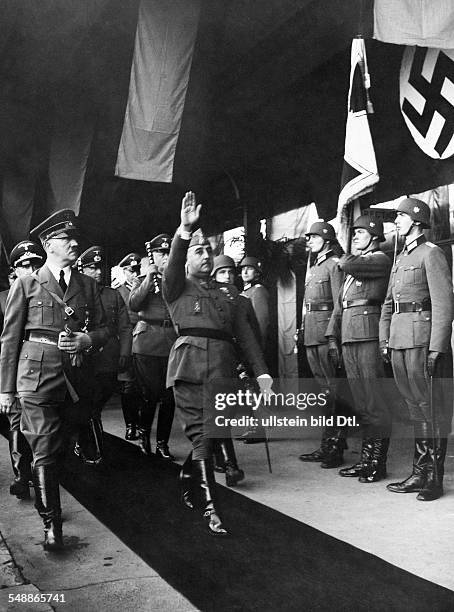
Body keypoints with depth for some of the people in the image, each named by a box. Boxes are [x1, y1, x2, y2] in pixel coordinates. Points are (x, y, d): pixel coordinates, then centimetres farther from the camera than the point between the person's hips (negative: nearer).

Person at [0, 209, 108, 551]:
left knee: (60, 446, 13)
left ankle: (44, 498, 35)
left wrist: (86, 339, -10)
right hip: (38, 376, -3)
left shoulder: (89, 286, 13)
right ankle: (51, 523, 6)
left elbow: (104, 330, 14)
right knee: (45, 452, -4)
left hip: (78, 378, 3)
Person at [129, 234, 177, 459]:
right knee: (150, 394, -4)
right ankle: (143, 432, 21)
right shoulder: (142, 282, 11)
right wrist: (149, 278, -12)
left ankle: (162, 443, 15)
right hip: (147, 343, -2)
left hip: (173, 343, 2)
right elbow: (133, 305, -8)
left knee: (169, 396, 3)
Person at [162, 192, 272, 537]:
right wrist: (185, 230, -24)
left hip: (222, 367, 3)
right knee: (201, 432, -6)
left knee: (213, 430, 4)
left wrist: (262, 372, 7)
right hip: (189, 363, -3)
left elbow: (245, 334, 16)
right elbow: (173, 265, -9)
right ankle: (210, 508, -1)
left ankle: (188, 475, 34)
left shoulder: (229, 292, 23)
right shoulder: (177, 288, 13)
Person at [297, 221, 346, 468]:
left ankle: (336, 447, -1)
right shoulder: (312, 269, 22)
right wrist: (302, 332, 17)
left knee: (333, 389, -6)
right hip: (310, 335, 8)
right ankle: (327, 445, 16)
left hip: (326, 331, -8)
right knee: (325, 390, 11)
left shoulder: (334, 265, -4)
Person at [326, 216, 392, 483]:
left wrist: (343, 260, 7)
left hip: (369, 335, -8)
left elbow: (348, 265, -17)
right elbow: (340, 303, 21)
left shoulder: (381, 260, 0)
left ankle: (379, 462, 2)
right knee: (360, 402, 10)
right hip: (348, 338, 8)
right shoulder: (355, 263, 24)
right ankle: (366, 458, 16)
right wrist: (332, 337, 14)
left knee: (374, 401, -4)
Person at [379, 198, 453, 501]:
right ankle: (420, 473, 20)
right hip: (400, 341, 8)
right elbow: (389, 303, 22)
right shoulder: (400, 259, 19)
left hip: (423, 340, -8)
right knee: (415, 408, 12)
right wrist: (385, 340, 14)